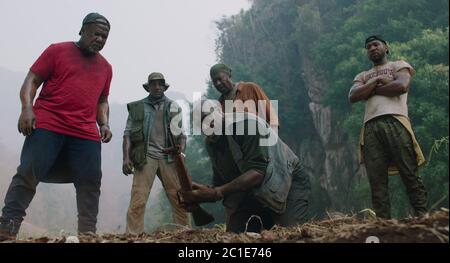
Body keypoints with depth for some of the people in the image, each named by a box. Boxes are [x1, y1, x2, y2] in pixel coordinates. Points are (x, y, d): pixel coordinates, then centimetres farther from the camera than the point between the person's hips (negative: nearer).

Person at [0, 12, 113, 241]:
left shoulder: (105, 67, 19)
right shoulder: (57, 51, 6)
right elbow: (32, 80, 2)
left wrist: (104, 123, 9)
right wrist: (27, 108, -15)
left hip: (87, 134, 4)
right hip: (47, 126, -4)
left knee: (90, 183, -2)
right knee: (28, 173, -9)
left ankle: (87, 233, 5)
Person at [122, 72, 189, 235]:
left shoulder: (173, 107, 16)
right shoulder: (137, 107, 12)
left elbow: (181, 133, 15)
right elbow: (127, 134, 7)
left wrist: (181, 148, -5)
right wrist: (126, 157, -6)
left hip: (168, 157, 2)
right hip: (145, 157, -1)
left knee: (179, 199, -3)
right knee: (137, 200, -10)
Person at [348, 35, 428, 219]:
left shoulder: (399, 65, 19)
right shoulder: (362, 76, 30)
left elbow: (401, 86, -3)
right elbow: (353, 96, 10)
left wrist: (371, 90, 7)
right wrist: (376, 80, 2)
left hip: (395, 121, -3)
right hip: (370, 127, 3)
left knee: (410, 174, -10)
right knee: (376, 181, -7)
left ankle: (422, 216, -11)